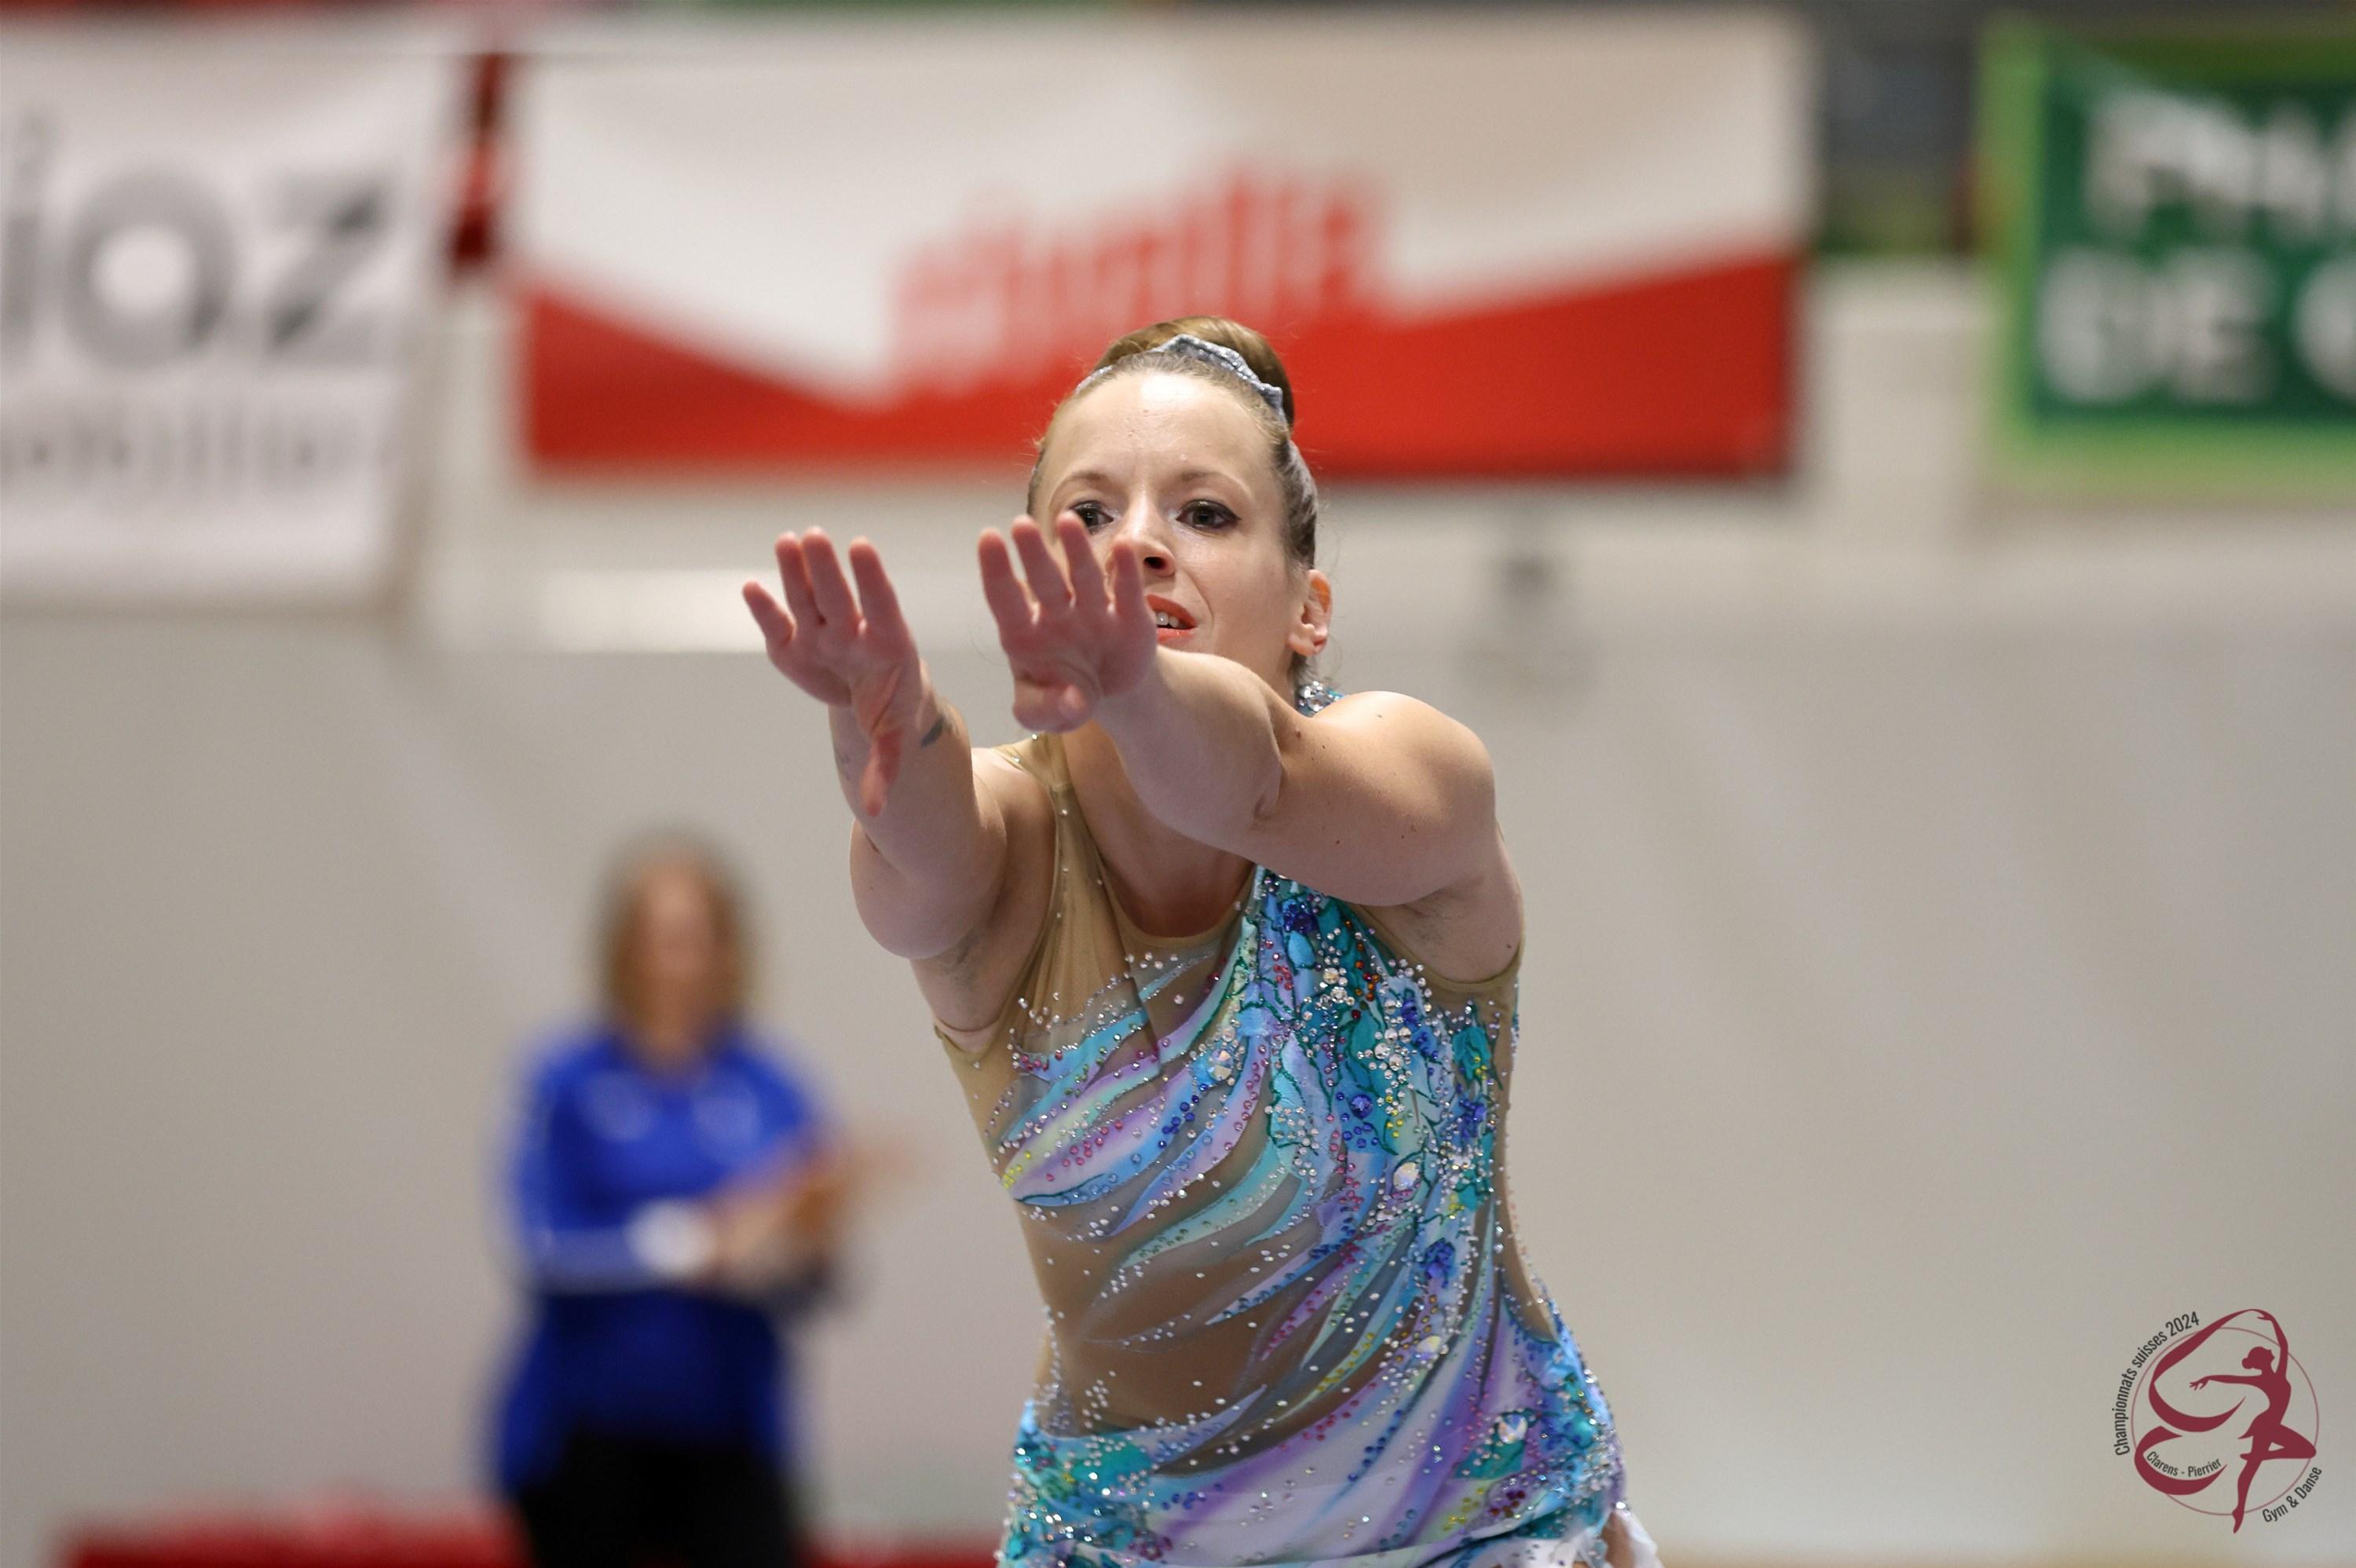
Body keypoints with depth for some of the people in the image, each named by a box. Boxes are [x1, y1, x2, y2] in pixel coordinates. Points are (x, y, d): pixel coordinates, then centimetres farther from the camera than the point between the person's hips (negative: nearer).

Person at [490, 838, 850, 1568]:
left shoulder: (770, 1090, 1)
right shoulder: (567, 1083, -4)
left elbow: (797, 1296, -1)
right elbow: (549, 1253, -14)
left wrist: (810, 1244, -24)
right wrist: (696, 1241, -22)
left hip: (727, 1431, 1)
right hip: (589, 1434, -1)